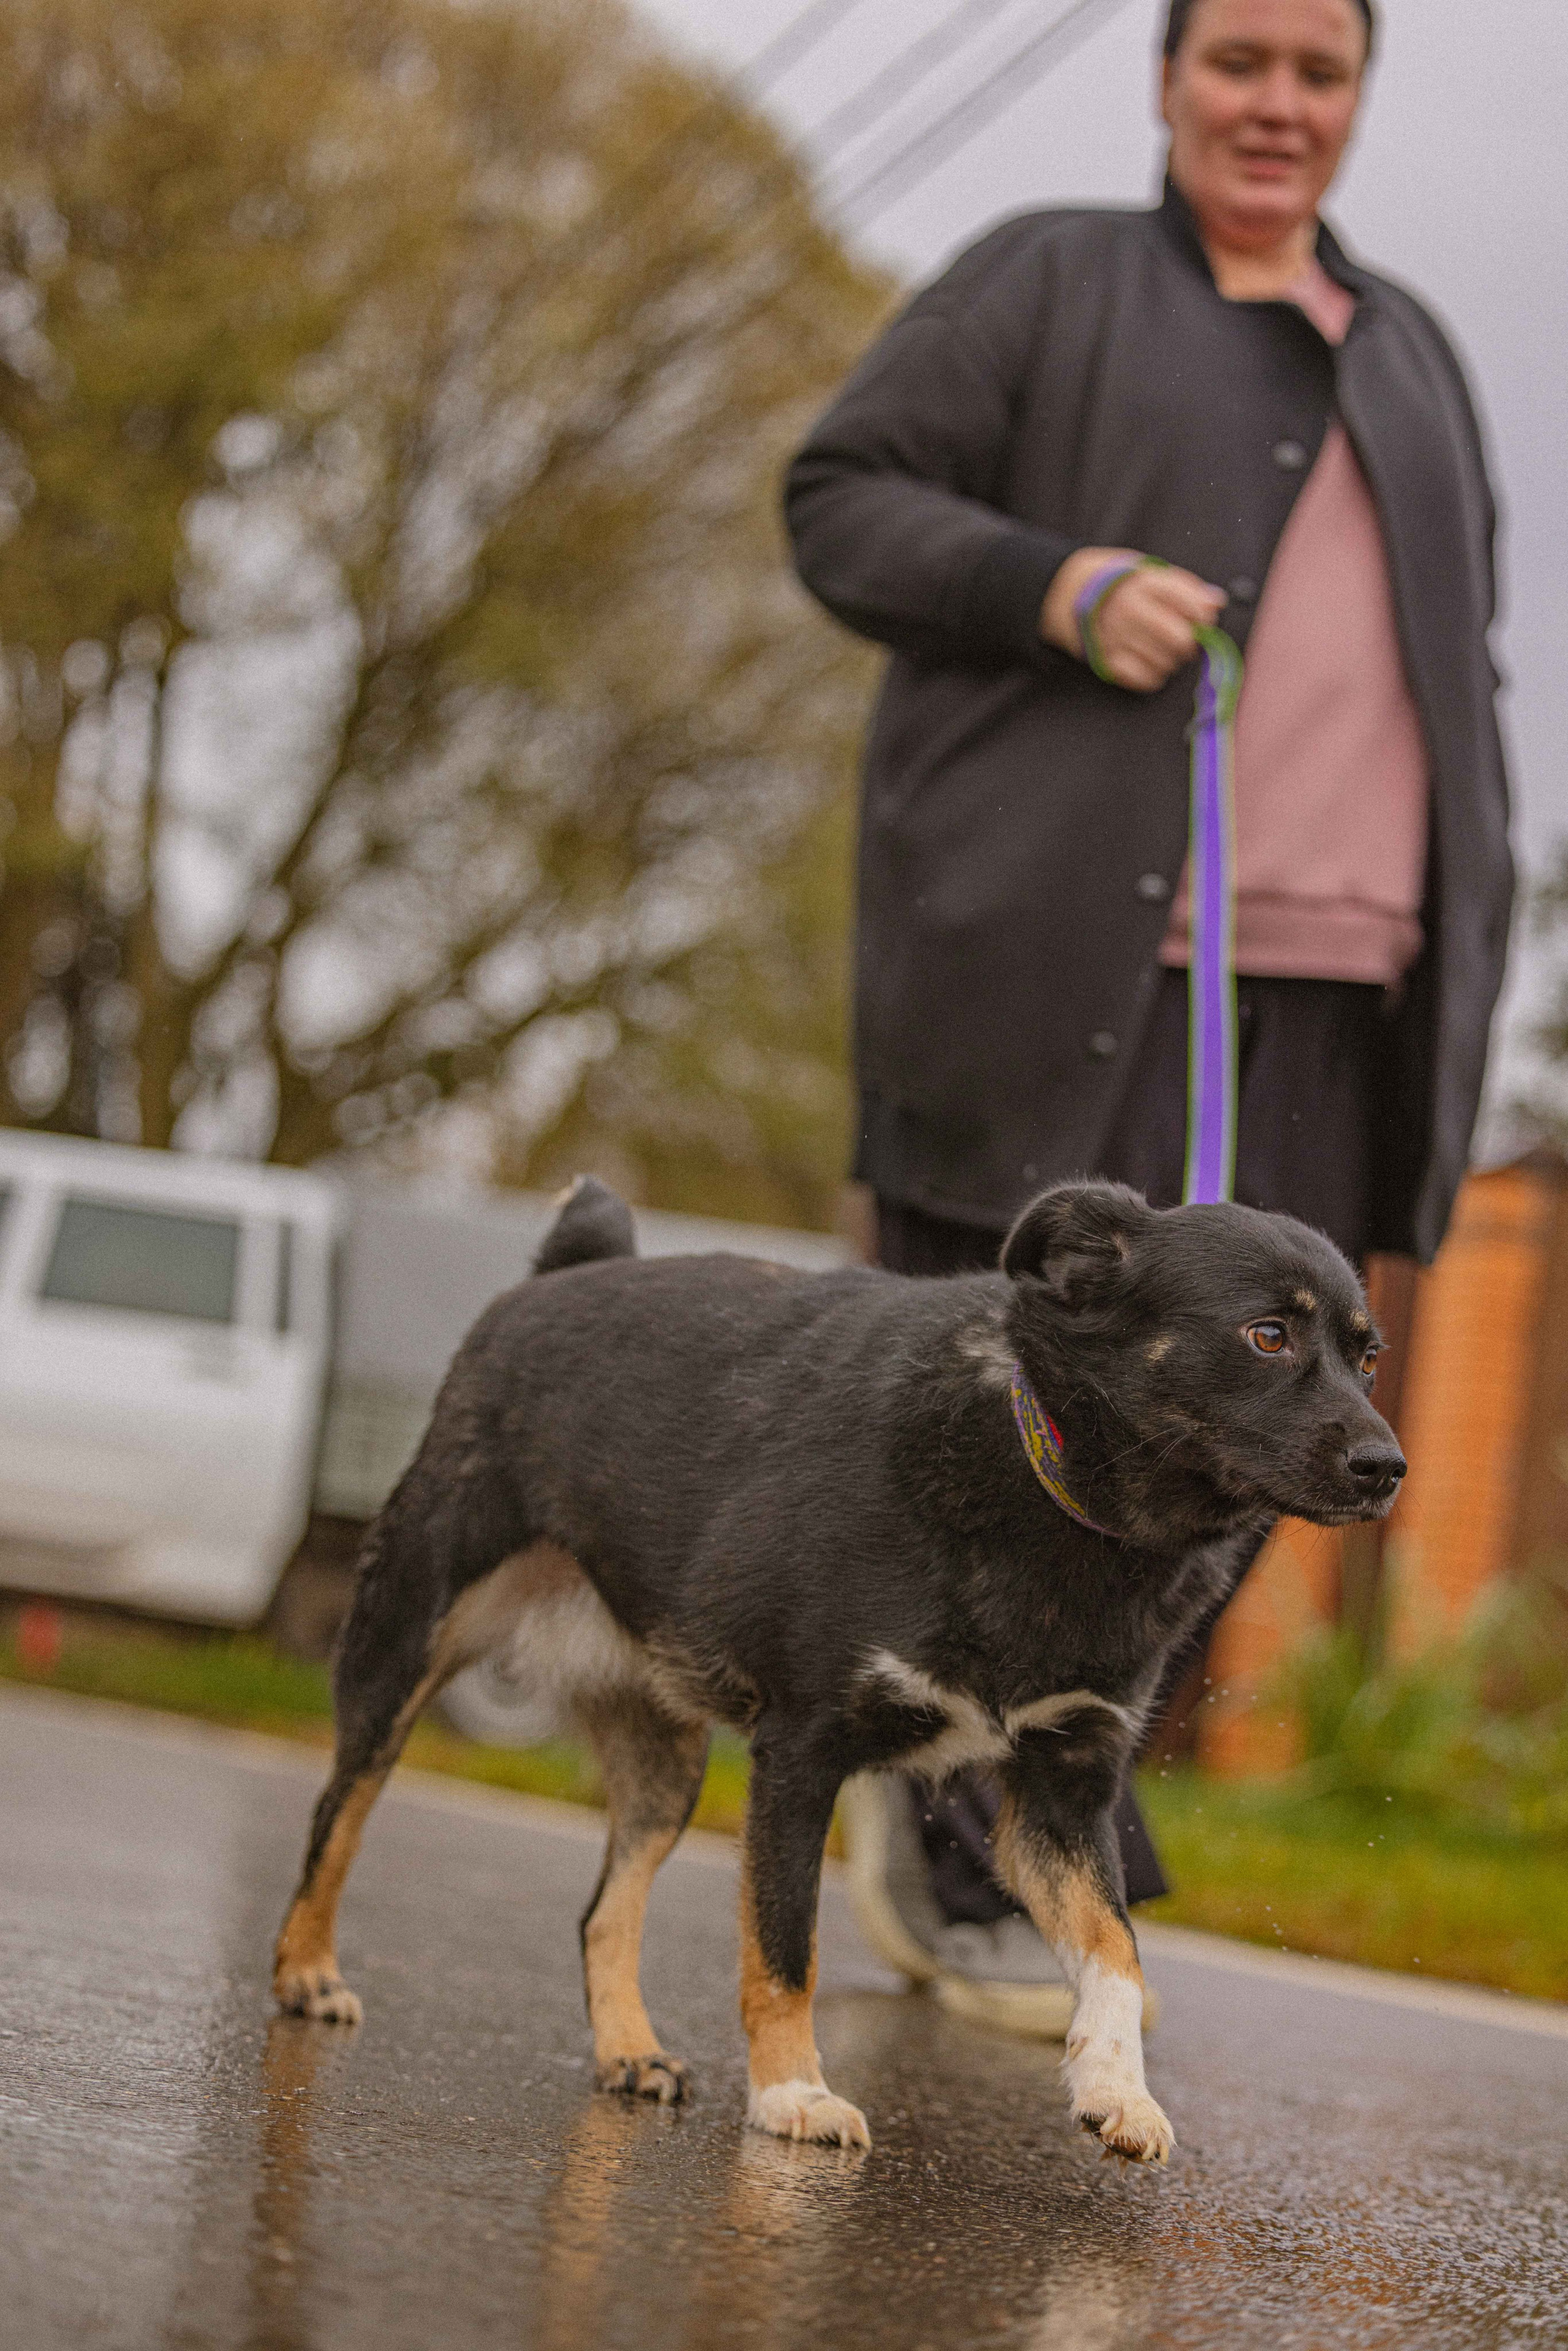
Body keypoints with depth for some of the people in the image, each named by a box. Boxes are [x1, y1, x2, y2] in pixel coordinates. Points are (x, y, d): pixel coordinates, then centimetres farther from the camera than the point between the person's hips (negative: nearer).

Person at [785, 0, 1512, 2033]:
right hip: (1069, 957, -5)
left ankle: (942, 1799, 16)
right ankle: (1008, 1878, 5)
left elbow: (1451, 653, 24)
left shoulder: (1405, 356, 22)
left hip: (1313, 988, 5)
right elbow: (844, 505, 1)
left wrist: (1453, 920, 11)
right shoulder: (1044, 285, 7)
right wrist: (1056, 590, -15)